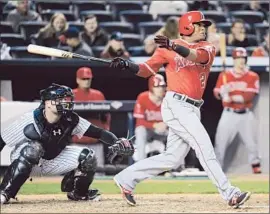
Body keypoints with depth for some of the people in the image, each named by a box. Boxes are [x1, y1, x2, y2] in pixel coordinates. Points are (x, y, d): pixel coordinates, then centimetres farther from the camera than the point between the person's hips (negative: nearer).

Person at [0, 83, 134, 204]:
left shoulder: (71, 120, -16)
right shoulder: (30, 120, -28)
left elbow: (98, 133, -19)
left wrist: (116, 142, -38)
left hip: (52, 161, 5)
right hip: (22, 160, -5)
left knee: (87, 157, -13)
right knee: (33, 148, -39)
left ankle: (78, 193, 13)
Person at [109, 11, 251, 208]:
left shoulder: (207, 48, 10)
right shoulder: (167, 49, 2)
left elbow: (198, 56, -14)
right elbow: (146, 70, 8)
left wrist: (174, 46, -32)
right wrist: (126, 65, -11)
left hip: (193, 109, 6)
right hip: (176, 105, -6)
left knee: (173, 158, 9)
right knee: (204, 147, -15)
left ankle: (127, 179, 20)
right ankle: (229, 193, -16)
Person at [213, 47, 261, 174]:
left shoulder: (252, 76, 2)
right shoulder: (224, 75, 6)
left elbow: (251, 95, -9)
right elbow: (217, 93, 0)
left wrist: (233, 98, -22)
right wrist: (223, 92, -24)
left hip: (245, 115, 0)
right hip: (229, 114, 0)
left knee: (251, 142, 1)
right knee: (220, 142, -6)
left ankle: (256, 168, 12)